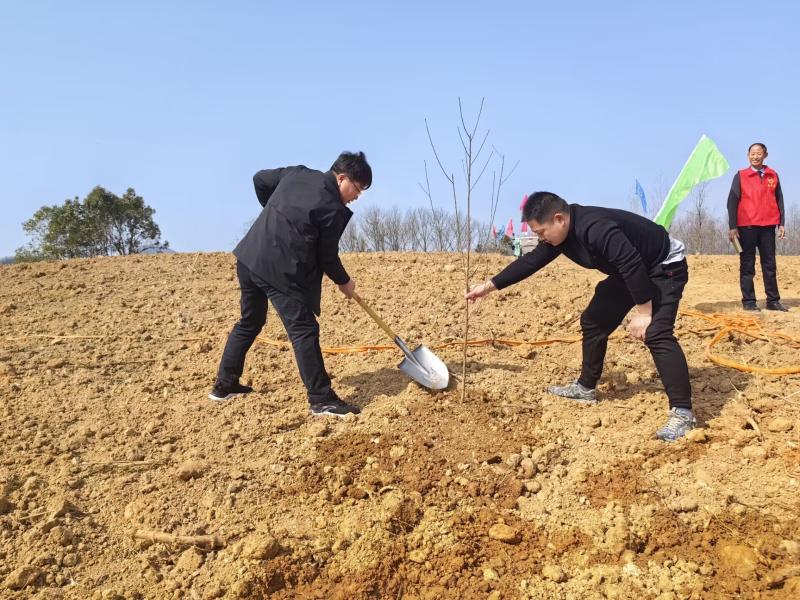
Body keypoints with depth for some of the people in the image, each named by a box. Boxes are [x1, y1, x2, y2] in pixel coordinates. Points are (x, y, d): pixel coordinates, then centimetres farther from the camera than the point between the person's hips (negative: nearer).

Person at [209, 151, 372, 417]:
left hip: (249, 258, 9)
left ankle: (224, 385, 31)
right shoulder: (332, 207, -10)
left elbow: (260, 179, 22)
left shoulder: (297, 173, 10)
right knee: (304, 331, -4)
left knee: (249, 322, 22)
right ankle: (322, 399, -2)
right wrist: (344, 281, 13)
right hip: (280, 271, -9)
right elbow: (327, 255, -4)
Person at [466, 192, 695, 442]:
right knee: (593, 322, 11)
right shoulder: (559, 234, -6)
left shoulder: (596, 228, -36)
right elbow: (530, 261, 3)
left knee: (656, 334, -25)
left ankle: (682, 412, -24)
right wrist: (489, 286, 7)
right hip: (629, 272, 10)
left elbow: (633, 264, -36)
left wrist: (644, 312, -30)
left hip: (664, 267, -9)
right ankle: (586, 388, 24)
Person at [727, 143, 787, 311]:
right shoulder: (740, 176, 2)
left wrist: (781, 223, 5)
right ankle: (748, 302, 5)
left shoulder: (773, 176, 11)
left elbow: (779, 200, 13)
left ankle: (773, 301, 11)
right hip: (747, 226, -3)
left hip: (768, 226, 3)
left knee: (770, 265, 6)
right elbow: (732, 202, -2)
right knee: (747, 266, 1)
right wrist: (732, 227, -9)